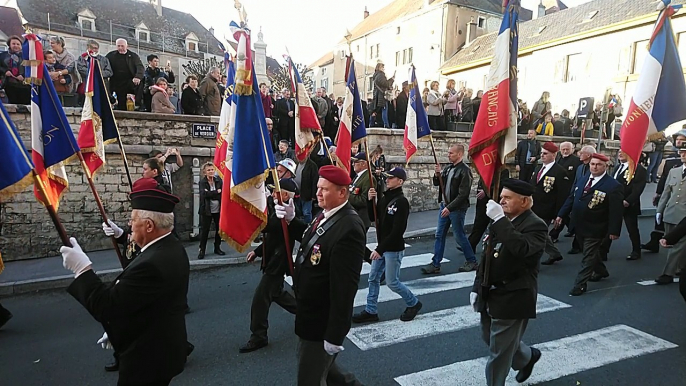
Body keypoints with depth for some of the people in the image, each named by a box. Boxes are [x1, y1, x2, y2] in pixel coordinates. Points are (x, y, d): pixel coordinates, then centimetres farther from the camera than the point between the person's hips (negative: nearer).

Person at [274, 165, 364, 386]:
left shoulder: (349, 228, -29)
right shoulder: (327, 214, 1)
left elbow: (344, 287, -29)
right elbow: (312, 240, 21)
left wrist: (335, 335, -25)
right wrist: (291, 220, 5)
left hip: (323, 322, -9)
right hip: (311, 314, 9)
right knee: (320, 366, 28)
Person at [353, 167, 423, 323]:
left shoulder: (401, 201, -20)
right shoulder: (384, 196, 6)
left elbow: (397, 230, -24)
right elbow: (373, 217, 11)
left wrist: (380, 249, -24)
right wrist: (370, 200, -6)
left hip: (394, 249, -8)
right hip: (382, 247, 8)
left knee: (392, 282, 3)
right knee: (373, 278, 11)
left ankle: (413, 303, 26)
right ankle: (371, 311, 23)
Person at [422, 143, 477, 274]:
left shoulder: (465, 170, -15)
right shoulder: (447, 168, 8)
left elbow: (463, 194, -20)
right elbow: (436, 183, 16)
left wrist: (449, 207, -22)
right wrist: (437, 174, -4)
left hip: (457, 209, -7)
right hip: (444, 206, 7)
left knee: (459, 236, 4)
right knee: (439, 235, 7)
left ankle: (472, 261, 23)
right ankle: (435, 264, 13)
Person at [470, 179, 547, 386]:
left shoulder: (535, 225, -15)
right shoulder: (501, 222, 7)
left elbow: (521, 249, -37)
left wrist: (500, 219, -36)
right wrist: (477, 287, 11)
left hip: (512, 298, -8)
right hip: (491, 295, 8)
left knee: (499, 353, 2)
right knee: (490, 339, 24)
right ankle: (528, 356, 49)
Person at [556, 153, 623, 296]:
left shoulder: (613, 186, -15)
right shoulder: (582, 180, 5)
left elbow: (616, 211, -16)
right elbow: (571, 198, 9)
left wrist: (614, 230, -18)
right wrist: (561, 214, 5)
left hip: (595, 228, -7)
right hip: (579, 225, 7)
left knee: (588, 256, 0)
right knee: (591, 252, 24)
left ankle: (580, 284, 6)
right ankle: (601, 271, 47)